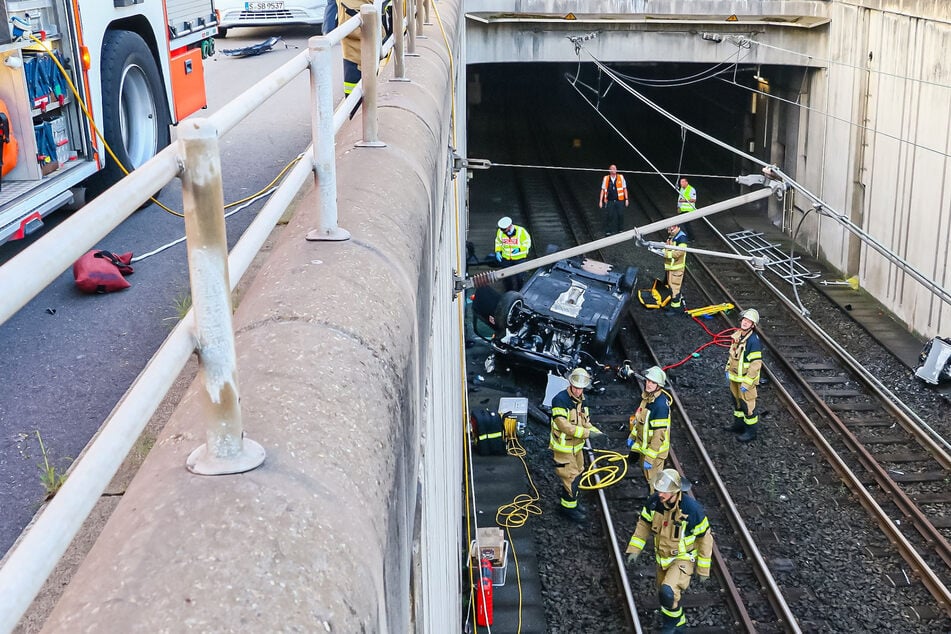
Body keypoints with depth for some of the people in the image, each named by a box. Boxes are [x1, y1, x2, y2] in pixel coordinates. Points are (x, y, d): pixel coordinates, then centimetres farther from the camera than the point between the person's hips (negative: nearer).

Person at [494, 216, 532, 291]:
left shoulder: (520, 231, -21)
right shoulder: (500, 232, -11)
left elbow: (527, 243, -11)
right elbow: (498, 242, 9)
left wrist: (519, 249, -27)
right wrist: (497, 252, -6)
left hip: (519, 258, -3)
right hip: (506, 258, 3)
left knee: (519, 277, 3)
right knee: (506, 277, 11)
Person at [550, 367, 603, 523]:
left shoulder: (580, 400, 3)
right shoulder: (560, 400, -24)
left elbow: (585, 421, 11)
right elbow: (564, 425, -30)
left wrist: (597, 432, -7)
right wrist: (587, 433, -31)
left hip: (576, 446, 9)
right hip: (563, 447, -9)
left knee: (577, 474, 20)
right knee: (571, 477, -2)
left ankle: (564, 502, 38)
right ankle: (568, 507, 16)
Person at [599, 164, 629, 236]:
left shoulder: (621, 178, 7)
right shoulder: (605, 179, 5)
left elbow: (624, 189, 10)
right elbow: (603, 190, 7)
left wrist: (626, 199, 5)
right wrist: (600, 201, 3)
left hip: (619, 201, 1)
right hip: (609, 201, -1)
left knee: (620, 216, 1)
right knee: (609, 216, -3)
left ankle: (619, 230, 16)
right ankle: (608, 232, 6)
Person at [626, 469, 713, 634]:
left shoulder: (692, 509, -32)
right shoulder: (654, 501, -19)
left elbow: (705, 538, -18)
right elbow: (644, 524, -1)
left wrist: (703, 571, -11)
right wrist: (634, 550, -9)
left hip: (684, 558, -5)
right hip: (664, 557, 5)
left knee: (668, 593, -24)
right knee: (665, 596, 20)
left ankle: (671, 621, 8)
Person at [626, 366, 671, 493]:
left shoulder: (661, 404, -30)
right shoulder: (647, 397, -1)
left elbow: (659, 435, -29)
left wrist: (650, 458, -27)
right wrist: (632, 436, 22)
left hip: (654, 449, -9)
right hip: (643, 445, 9)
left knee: (653, 480, 6)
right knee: (647, 476, 25)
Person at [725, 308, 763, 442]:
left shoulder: (754, 341, -25)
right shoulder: (737, 335, 1)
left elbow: (756, 364, -25)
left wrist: (747, 382, -23)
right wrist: (728, 369, 16)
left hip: (746, 378, -8)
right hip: (734, 376, 8)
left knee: (747, 404, 2)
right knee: (737, 400, 23)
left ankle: (751, 432, 15)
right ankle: (738, 424, 42)